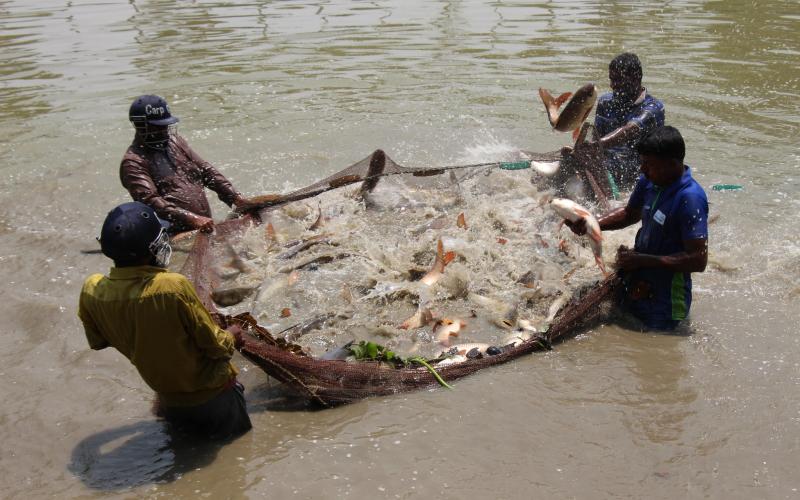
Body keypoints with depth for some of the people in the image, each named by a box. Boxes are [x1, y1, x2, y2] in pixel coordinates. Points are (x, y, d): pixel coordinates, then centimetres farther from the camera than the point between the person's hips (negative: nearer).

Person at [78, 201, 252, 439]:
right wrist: (231, 339, 0)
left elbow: (97, 342, 2)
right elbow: (214, 345, -23)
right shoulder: (173, 286, -35)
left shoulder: (91, 291, -18)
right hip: (209, 393, -5)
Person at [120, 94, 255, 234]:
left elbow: (205, 170, 16)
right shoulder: (133, 162, -7)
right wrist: (192, 219, -29)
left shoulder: (175, 141, 17)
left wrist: (235, 197, 3)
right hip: (175, 235, -7)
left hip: (206, 225, 7)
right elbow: (150, 201, -19)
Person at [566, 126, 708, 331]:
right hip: (637, 289, 8)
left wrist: (641, 260, -25)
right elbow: (630, 213, 15)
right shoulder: (648, 182, -4)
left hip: (664, 301, -8)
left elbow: (698, 260, -28)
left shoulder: (690, 199, -27)